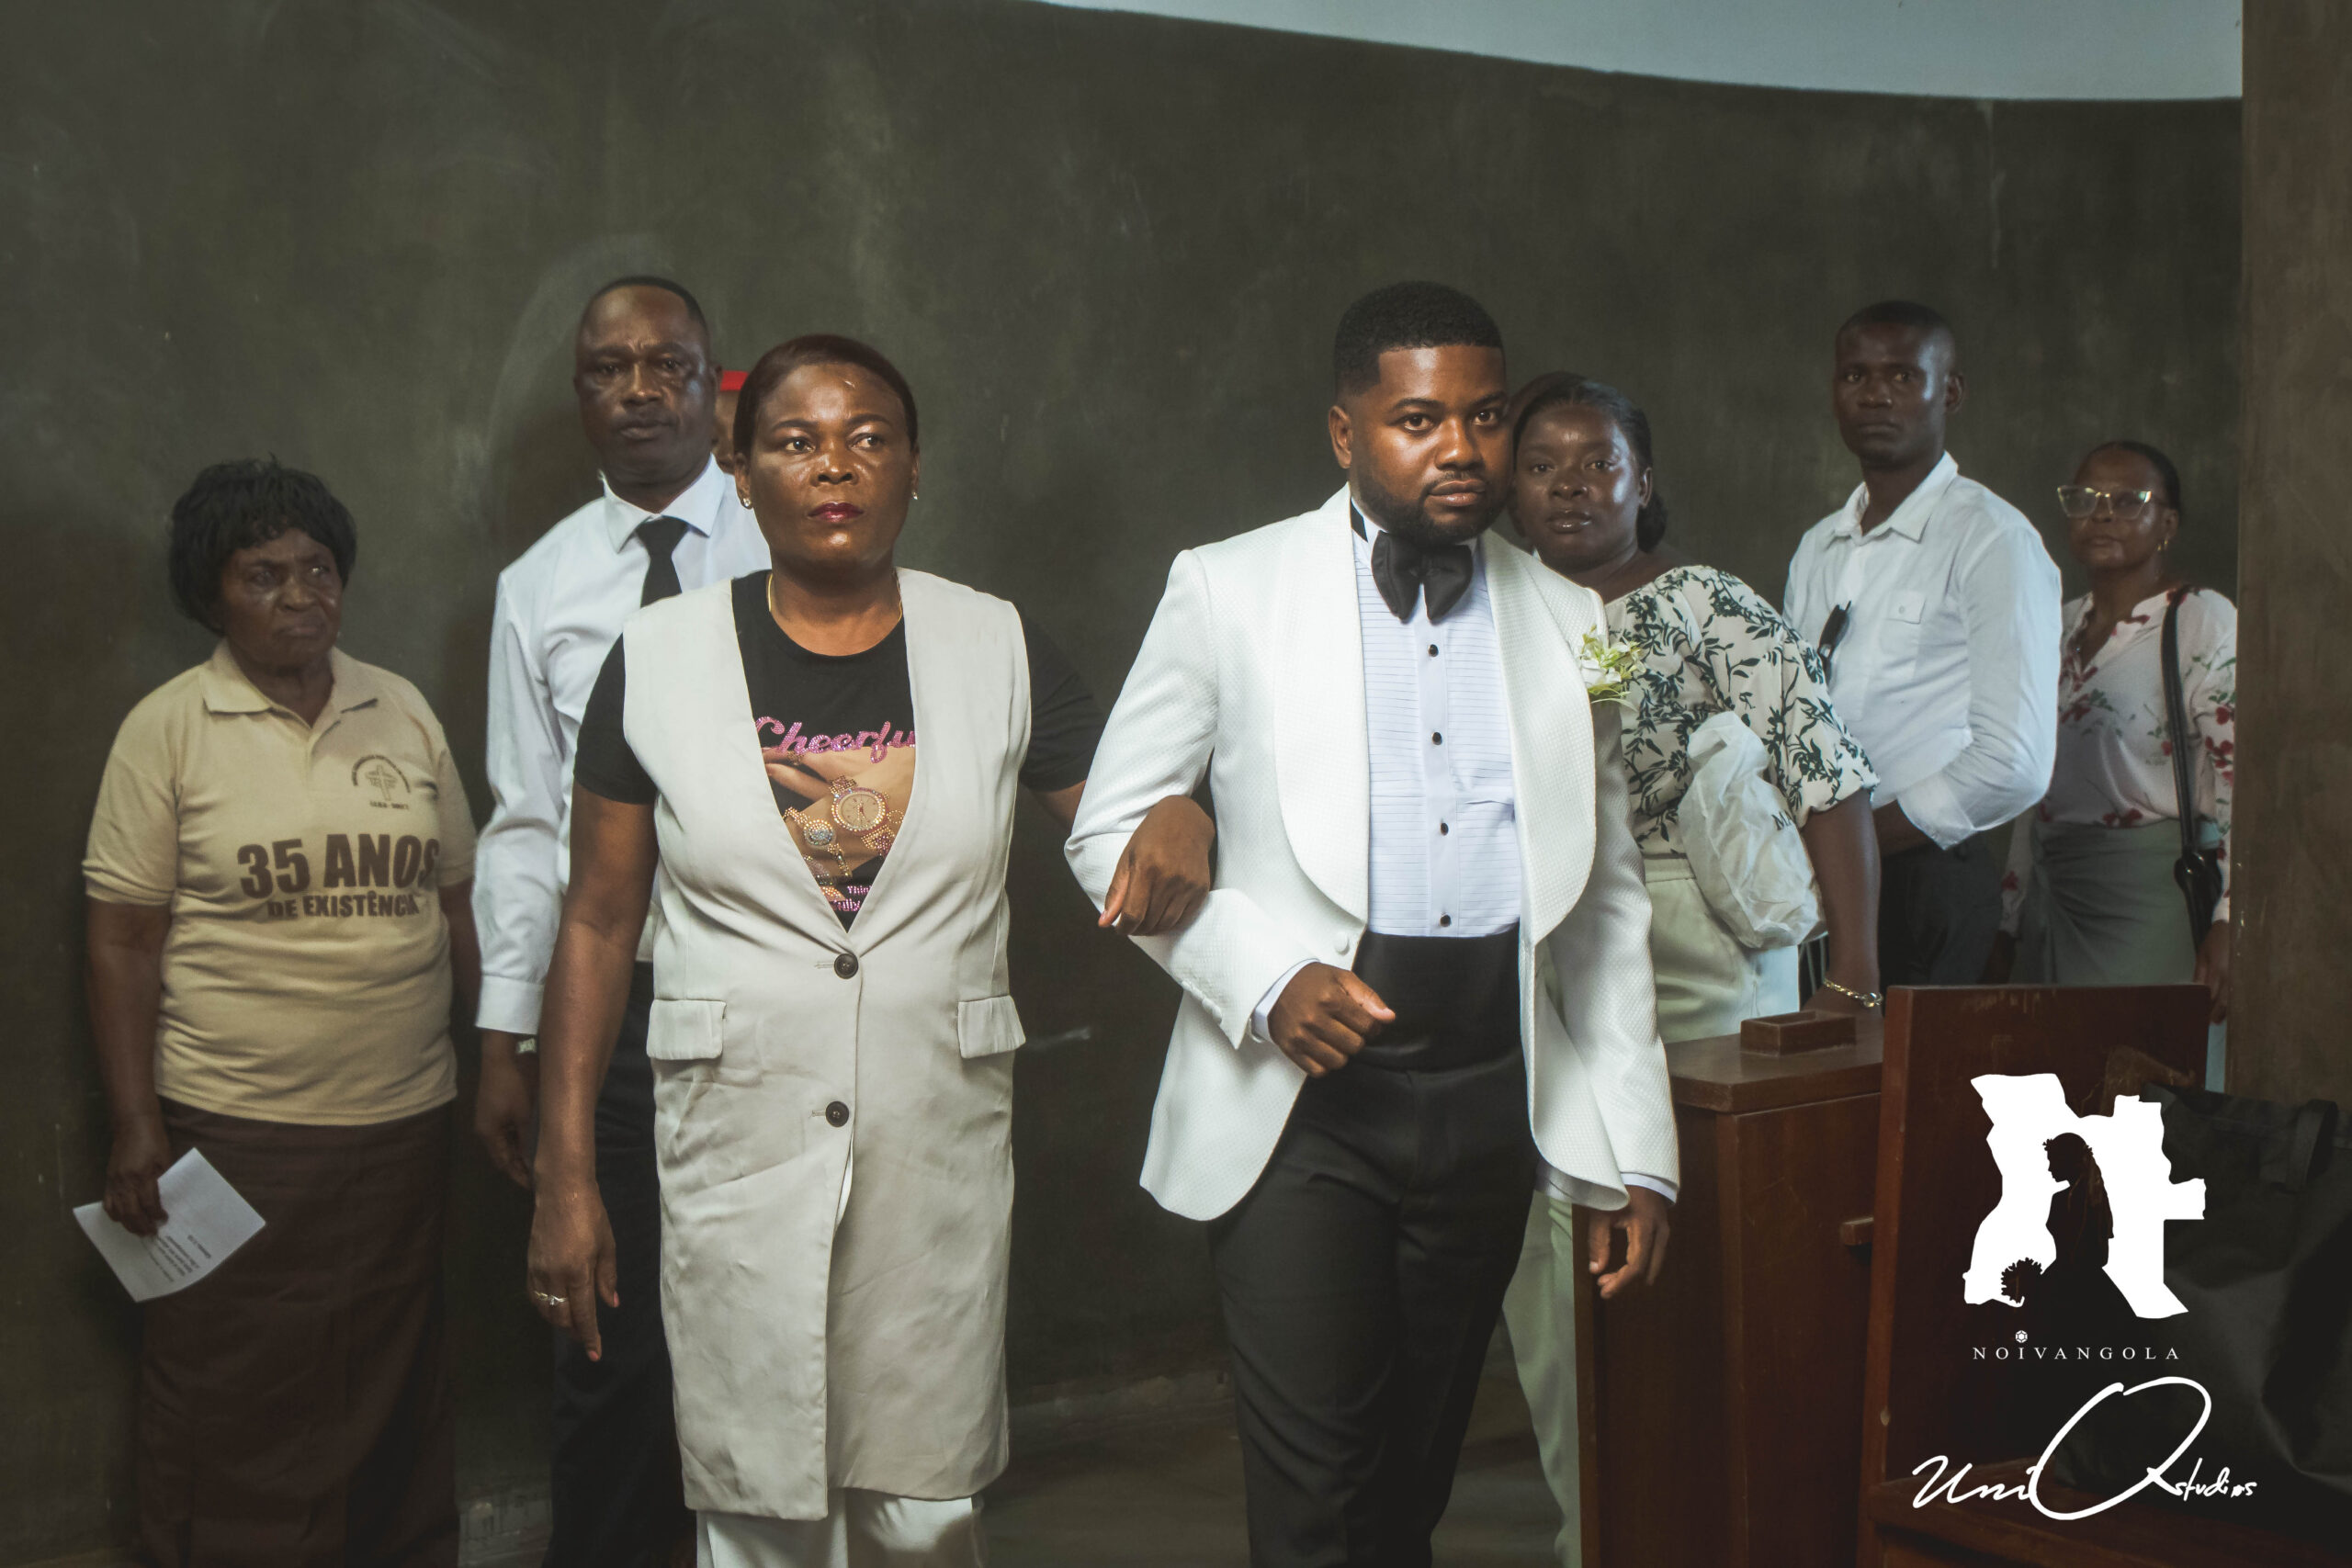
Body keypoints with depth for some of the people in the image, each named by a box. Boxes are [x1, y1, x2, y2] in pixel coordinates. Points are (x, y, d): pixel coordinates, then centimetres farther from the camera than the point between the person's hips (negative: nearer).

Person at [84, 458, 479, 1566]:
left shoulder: (405, 713, 7)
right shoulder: (168, 728, -3)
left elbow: (457, 904, 12)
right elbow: (123, 943, -3)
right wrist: (134, 1128, -8)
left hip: (405, 1122, 4)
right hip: (236, 1137, -3)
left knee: (400, 1402, 14)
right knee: (235, 1425, 4)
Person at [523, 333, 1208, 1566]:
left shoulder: (997, 650, 2)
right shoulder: (659, 658, 0)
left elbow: (1129, 816, 10)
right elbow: (596, 927, 3)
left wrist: (1176, 826, -15)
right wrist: (566, 1178, 1)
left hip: (939, 1145, 1)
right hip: (738, 1147, 0)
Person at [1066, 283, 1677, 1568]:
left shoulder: (1569, 625, 10)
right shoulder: (1229, 592, 0)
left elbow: (1607, 900, 14)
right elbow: (1110, 832, 2)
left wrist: (1634, 1156, 11)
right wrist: (1267, 978, -13)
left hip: (1491, 1097, 3)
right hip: (1299, 1090, -3)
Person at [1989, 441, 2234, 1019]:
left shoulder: (2206, 622, -4)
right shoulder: (2061, 627, 16)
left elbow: (2241, 776, -11)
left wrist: (2228, 923, -19)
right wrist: (2009, 927, 16)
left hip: (2153, 901, -6)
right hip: (2050, 898, 6)